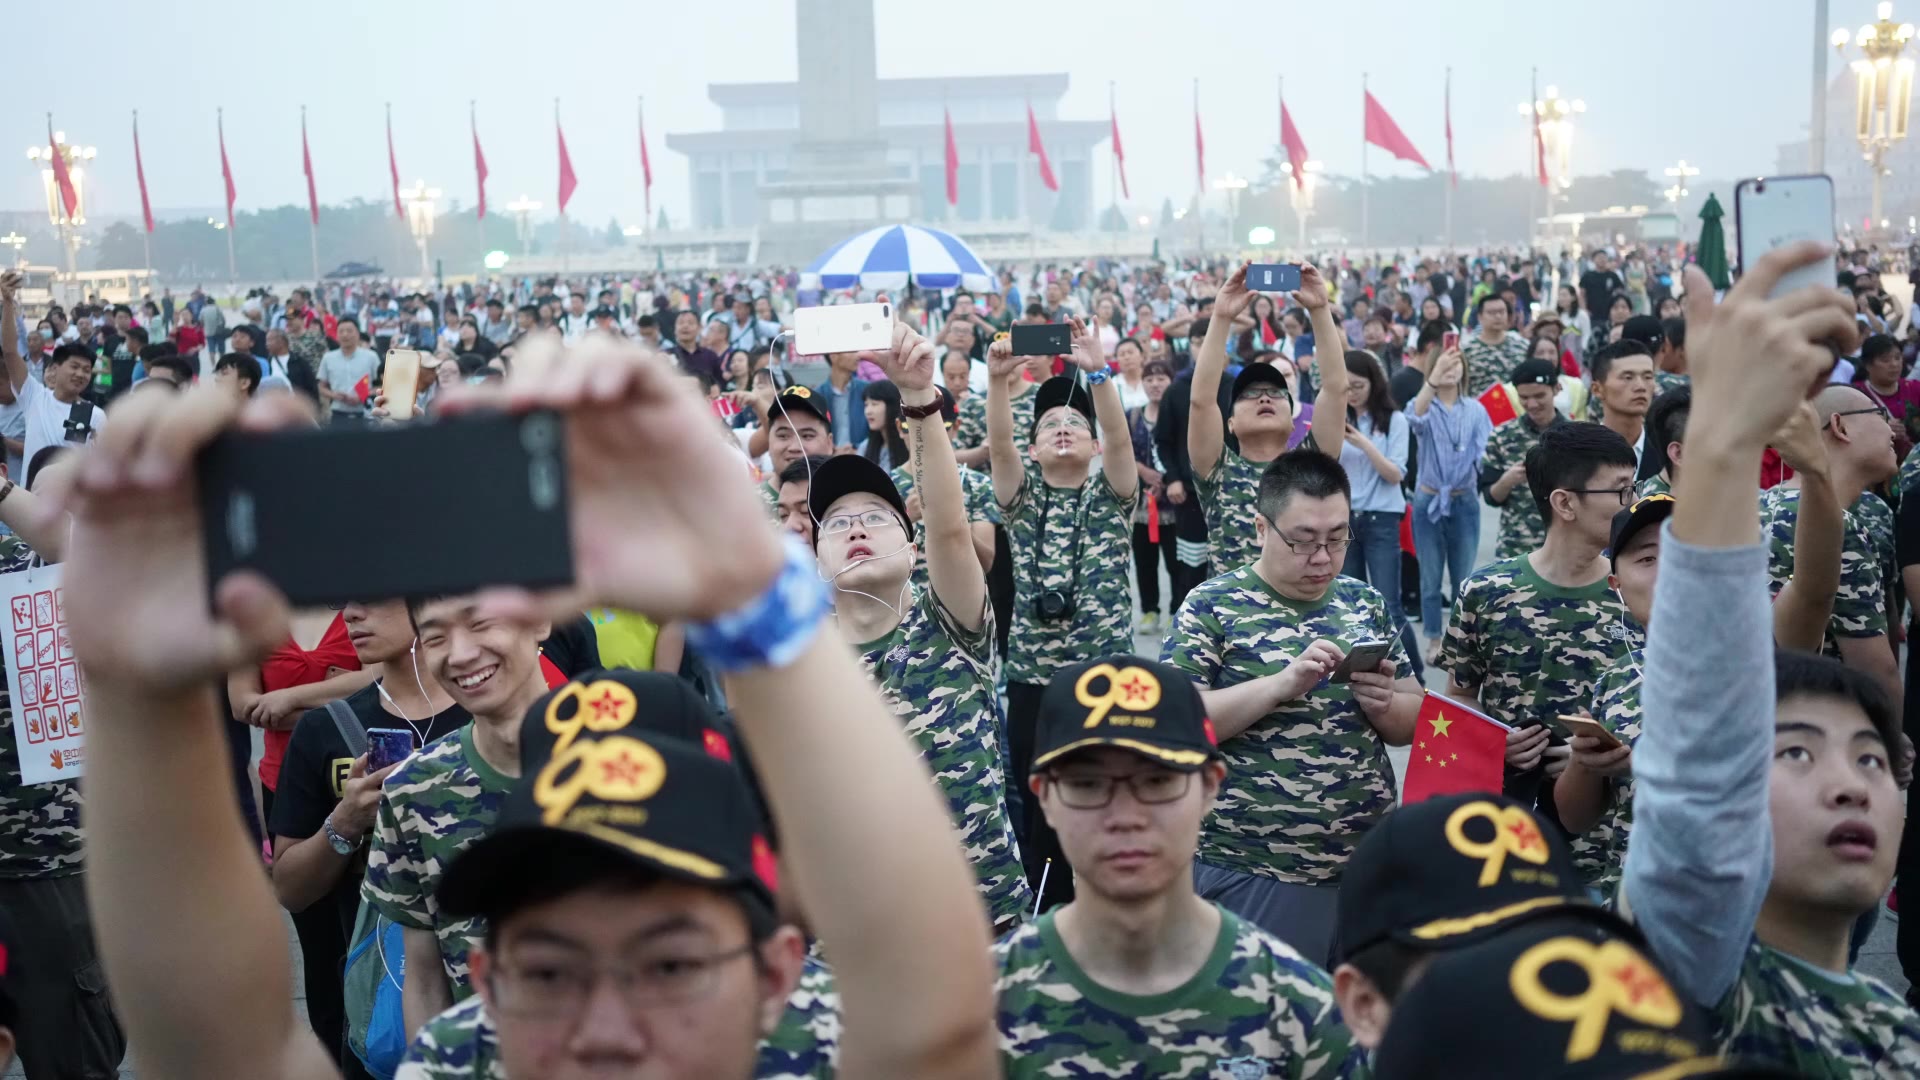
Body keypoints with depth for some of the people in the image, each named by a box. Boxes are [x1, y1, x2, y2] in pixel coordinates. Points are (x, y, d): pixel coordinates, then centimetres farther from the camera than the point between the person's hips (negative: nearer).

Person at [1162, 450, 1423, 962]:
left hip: (1367, 866, 5)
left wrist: (1383, 704, -10)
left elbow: (1412, 724, 13)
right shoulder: (1213, 604, -6)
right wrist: (1282, 683, -23)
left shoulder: (1366, 603, 8)